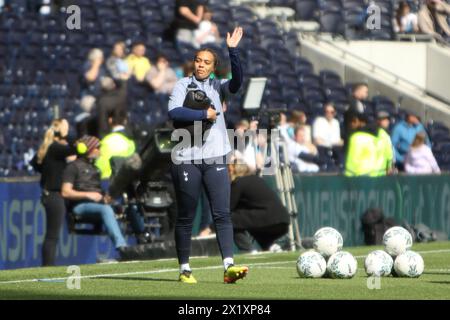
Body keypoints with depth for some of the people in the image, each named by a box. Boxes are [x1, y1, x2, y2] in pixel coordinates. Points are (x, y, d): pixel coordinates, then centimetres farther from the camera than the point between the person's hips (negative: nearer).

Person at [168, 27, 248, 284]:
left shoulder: (218, 87, 10)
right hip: (186, 159, -2)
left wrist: (233, 50, -21)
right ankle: (185, 269, 11)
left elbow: (237, 81, -11)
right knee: (186, 217, 4)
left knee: (222, 214, -8)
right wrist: (205, 114, -11)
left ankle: (229, 267, -16)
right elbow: (174, 112, -13)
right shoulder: (183, 85, 4)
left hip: (215, 159, 2)